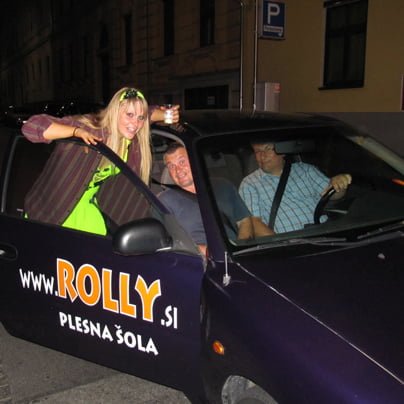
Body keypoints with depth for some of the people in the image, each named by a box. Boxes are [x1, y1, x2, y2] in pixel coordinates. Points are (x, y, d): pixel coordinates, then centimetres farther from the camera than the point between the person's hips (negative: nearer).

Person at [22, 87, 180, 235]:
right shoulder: (89, 128, -29)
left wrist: (165, 115, -9)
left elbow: (150, 112, 12)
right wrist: (76, 132, -45)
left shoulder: (134, 141, -11)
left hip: (86, 206, 5)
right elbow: (30, 126, -36)